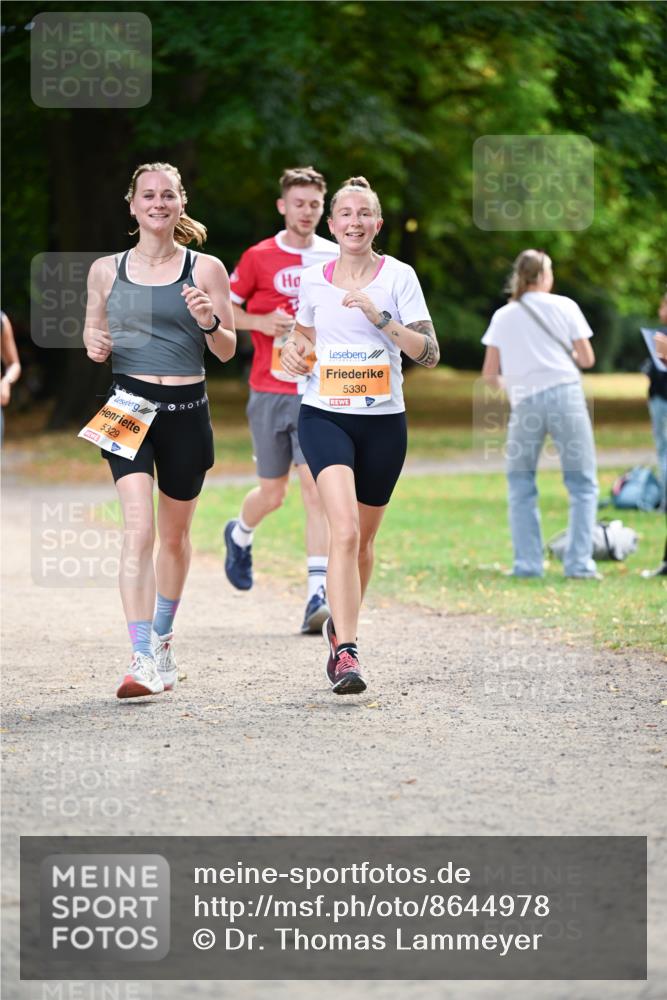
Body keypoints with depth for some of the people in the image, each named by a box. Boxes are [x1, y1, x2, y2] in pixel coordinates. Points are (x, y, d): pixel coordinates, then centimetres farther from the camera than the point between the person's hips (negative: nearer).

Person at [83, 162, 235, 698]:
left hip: (186, 412, 1)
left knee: (174, 535, 13)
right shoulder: (106, 270, 7)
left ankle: (162, 640, 35)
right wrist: (94, 344, -4)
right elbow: (95, 331, 19)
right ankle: (143, 660, -22)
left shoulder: (205, 269, 3)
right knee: (138, 530, -17)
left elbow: (227, 351, 4)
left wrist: (210, 323, -17)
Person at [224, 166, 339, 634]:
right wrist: (262, 322, -11)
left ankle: (318, 595, -16)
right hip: (270, 391, 0)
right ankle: (240, 535, 44)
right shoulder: (259, 258, -1)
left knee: (316, 484, -14)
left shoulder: (337, 258, 5)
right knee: (272, 493, 9)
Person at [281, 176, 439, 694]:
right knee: (345, 529, -20)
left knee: (362, 538, 12)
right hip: (324, 416, -1)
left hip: (383, 420, 1)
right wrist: (295, 350, 1)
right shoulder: (313, 280, 6)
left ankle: (342, 626, 38)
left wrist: (379, 316, -19)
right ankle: (346, 652, -24)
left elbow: (429, 354, -7)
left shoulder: (398, 276, -1)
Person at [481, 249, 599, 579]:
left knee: (521, 484, 16)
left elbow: (489, 374, 8)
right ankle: (579, 562, -5)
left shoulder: (503, 316, 11)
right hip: (565, 394, -2)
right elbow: (587, 359, 5)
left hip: (525, 402, 2)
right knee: (582, 483, 5)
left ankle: (527, 562, 9)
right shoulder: (564, 306, 6)